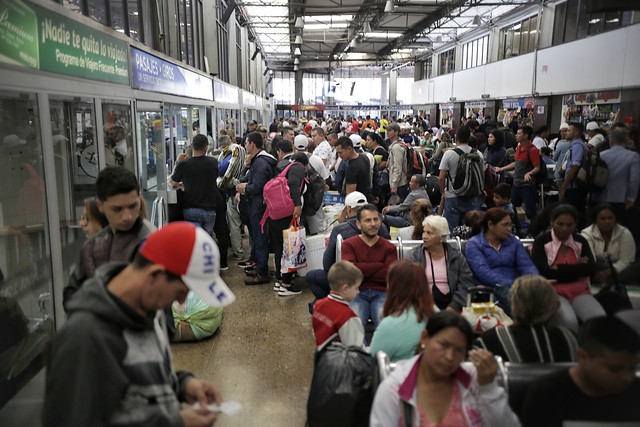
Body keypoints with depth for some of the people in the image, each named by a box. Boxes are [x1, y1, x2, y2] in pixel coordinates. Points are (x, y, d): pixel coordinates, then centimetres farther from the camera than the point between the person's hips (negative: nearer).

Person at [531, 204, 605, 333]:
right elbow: (542, 271, -14)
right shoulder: (541, 241, -2)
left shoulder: (581, 241, 12)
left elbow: (590, 268, -2)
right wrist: (577, 267, -5)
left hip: (579, 290, 4)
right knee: (569, 320, -32)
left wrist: (558, 268, -9)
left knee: (600, 319, -25)